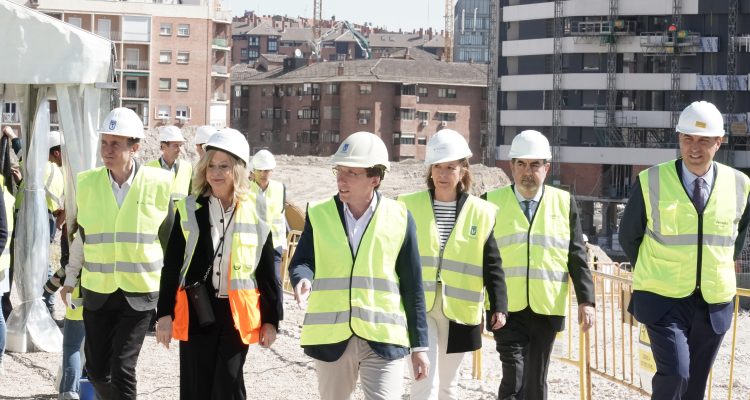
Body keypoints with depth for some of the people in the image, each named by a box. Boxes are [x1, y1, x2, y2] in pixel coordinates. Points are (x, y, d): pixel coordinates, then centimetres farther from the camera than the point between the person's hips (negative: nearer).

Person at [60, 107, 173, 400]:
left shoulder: (159, 183, -7)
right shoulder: (88, 183, 1)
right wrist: (71, 277, 19)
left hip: (140, 293, -3)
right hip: (97, 291, 3)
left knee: (122, 368, -11)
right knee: (96, 369, 8)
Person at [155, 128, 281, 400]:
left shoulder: (256, 213, -1)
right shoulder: (190, 210, 0)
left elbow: (267, 271, 5)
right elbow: (171, 267, 3)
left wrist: (271, 319, 5)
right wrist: (164, 313, -2)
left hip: (237, 314, -1)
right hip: (196, 312, 1)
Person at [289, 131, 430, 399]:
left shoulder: (399, 218, -2)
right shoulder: (320, 214, 2)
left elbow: (412, 286, 1)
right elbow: (301, 261, -1)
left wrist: (419, 345, 2)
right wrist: (303, 280, -27)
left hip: (383, 338, -2)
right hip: (330, 337, 2)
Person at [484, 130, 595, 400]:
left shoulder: (564, 203, 6)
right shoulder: (492, 202, 3)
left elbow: (577, 257, 6)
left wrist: (586, 300, -2)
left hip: (547, 308, 2)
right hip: (506, 307, -2)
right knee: (514, 378, -12)